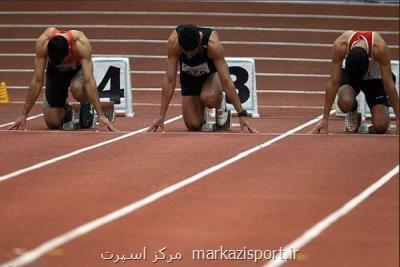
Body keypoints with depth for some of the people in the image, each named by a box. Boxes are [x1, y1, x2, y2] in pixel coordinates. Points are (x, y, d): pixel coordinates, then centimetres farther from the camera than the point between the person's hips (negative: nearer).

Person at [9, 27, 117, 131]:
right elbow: (37, 80, -31)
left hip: (79, 68, -1)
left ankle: (86, 105, -4)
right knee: (52, 123, -10)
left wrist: (101, 115, -49)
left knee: (76, 88, -38)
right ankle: (65, 109, 26)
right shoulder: (43, 43, -36)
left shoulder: (81, 44, -40)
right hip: (55, 71, 2)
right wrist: (23, 115, -31)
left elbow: (89, 81, -43)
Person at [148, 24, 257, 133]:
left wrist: (241, 114, -35)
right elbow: (170, 79, -29)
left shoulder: (213, 43, -38)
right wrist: (161, 116, -29)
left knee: (208, 98, -36)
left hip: (212, 74, -2)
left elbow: (226, 80, -35)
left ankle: (220, 101, 1)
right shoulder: (174, 41, -34)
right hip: (189, 77, 2)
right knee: (193, 125, -11)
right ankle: (201, 110, 25)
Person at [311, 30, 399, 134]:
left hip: (374, 77, 0)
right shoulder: (340, 45, -35)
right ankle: (352, 114, 3)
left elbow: (389, 84, -29)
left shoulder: (380, 48, -38)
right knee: (345, 102, -36)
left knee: (381, 127, -18)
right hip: (349, 72, 0)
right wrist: (324, 120, -27)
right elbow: (334, 82, -28)